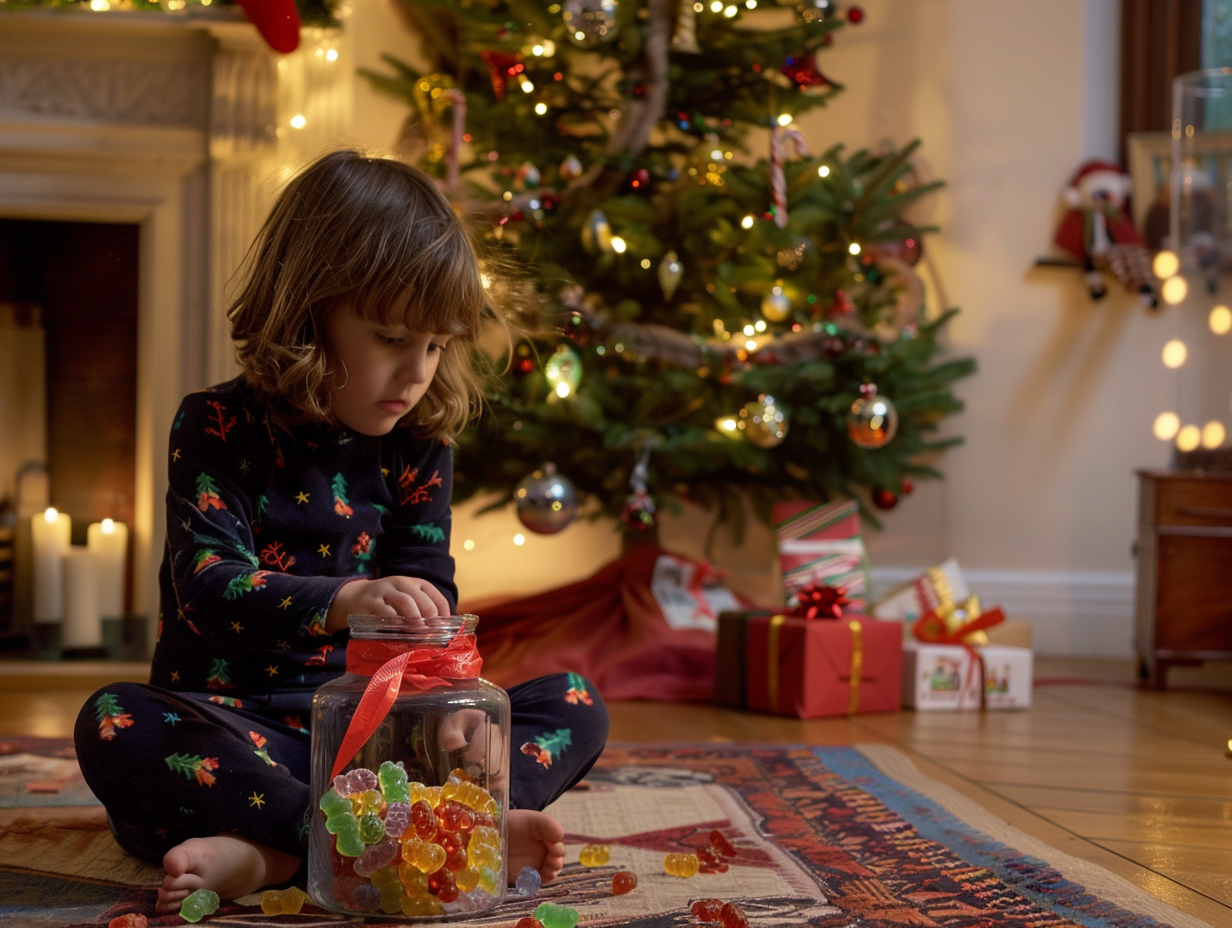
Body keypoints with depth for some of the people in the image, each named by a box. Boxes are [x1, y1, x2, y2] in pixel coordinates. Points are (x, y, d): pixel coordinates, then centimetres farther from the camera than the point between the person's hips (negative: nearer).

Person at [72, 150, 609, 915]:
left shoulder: (417, 451, 5)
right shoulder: (218, 429, -8)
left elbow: (429, 606, 1)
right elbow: (209, 589, -21)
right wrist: (343, 600, -41)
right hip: (235, 719, -4)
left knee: (575, 709, -12)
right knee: (115, 725, -33)